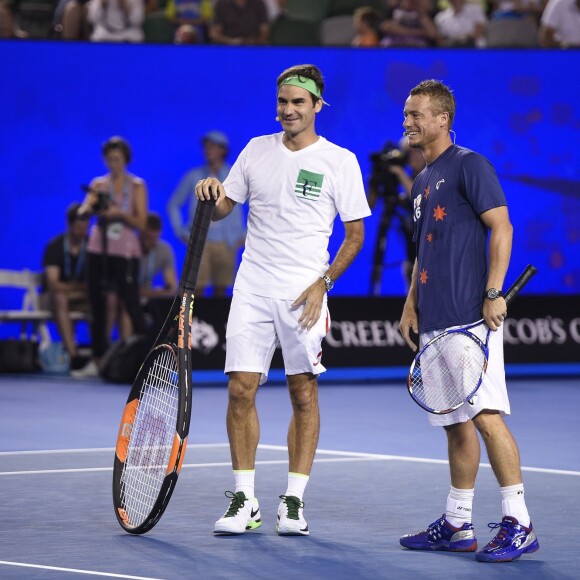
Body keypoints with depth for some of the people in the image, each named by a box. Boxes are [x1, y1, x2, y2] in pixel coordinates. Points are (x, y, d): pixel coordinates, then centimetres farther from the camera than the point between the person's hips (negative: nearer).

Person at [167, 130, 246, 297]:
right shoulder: (193, 176, 6)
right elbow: (173, 204, 15)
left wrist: (245, 235, 3)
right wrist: (181, 232, 6)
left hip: (226, 244, 0)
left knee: (221, 291, 2)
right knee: (197, 289, -8)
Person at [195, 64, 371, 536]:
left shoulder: (339, 161, 0)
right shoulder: (257, 150, 10)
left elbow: (355, 233, 0)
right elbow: (223, 208, 17)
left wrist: (322, 283, -10)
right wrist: (211, 193, -6)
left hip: (303, 292, -3)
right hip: (252, 287, 3)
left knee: (304, 395, 0)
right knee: (241, 389, -3)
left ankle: (294, 501, 7)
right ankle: (244, 501, 4)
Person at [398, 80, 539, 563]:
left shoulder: (470, 165, -5)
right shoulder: (422, 181, 21)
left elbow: (501, 228, -11)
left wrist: (494, 294, -18)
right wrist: (412, 305, 17)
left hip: (470, 316, -9)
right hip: (435, 323, 9)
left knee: (485, 415, -13)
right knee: (456, 424, 11)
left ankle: (518, 523, -11)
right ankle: (457, 525, 15)